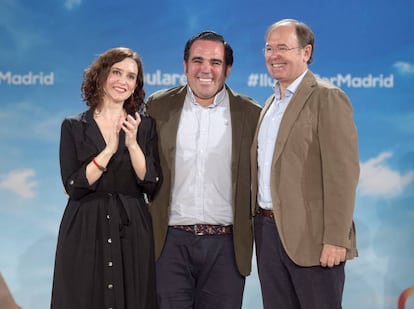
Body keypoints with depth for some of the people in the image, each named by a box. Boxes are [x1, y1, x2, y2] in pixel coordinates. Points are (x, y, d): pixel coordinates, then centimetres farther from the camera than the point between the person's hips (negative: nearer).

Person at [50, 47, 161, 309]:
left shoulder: (145, 126, 6)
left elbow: (152, 185, -2)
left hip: (133, 232, 1)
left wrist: (132, 144, -15)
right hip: (84, 233, -1)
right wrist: (108, 150, -16)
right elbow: (73, 186, -7)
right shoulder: (74, 127, 3)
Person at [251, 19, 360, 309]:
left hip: (310, 237, -7)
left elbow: (342, 173, -15)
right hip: (268, 231, 8)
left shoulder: (327, 98, -9)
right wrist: (260, 224, 11)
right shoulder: (271, 104, 17)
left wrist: (336, 240, -20)